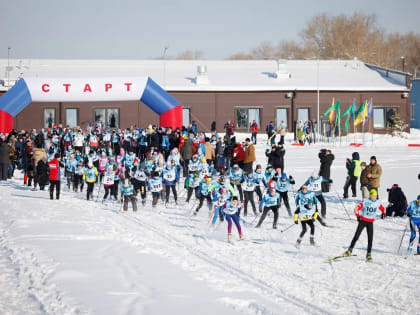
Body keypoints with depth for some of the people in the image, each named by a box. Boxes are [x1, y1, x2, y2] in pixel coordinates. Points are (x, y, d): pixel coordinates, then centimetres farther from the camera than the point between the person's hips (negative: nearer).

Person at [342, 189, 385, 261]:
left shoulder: (377, 203, 2)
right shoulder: (365, 201, -10)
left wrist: (383, 213, 2)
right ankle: (350, 250, 10)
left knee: (370, 238, -6)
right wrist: (358, 216, -21)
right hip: (363, 221, -2)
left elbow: (383, 209, 20)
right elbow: (356, 209, -12)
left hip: (370, 223, 2)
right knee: (356, 236, -1)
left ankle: (369, 254, 1)